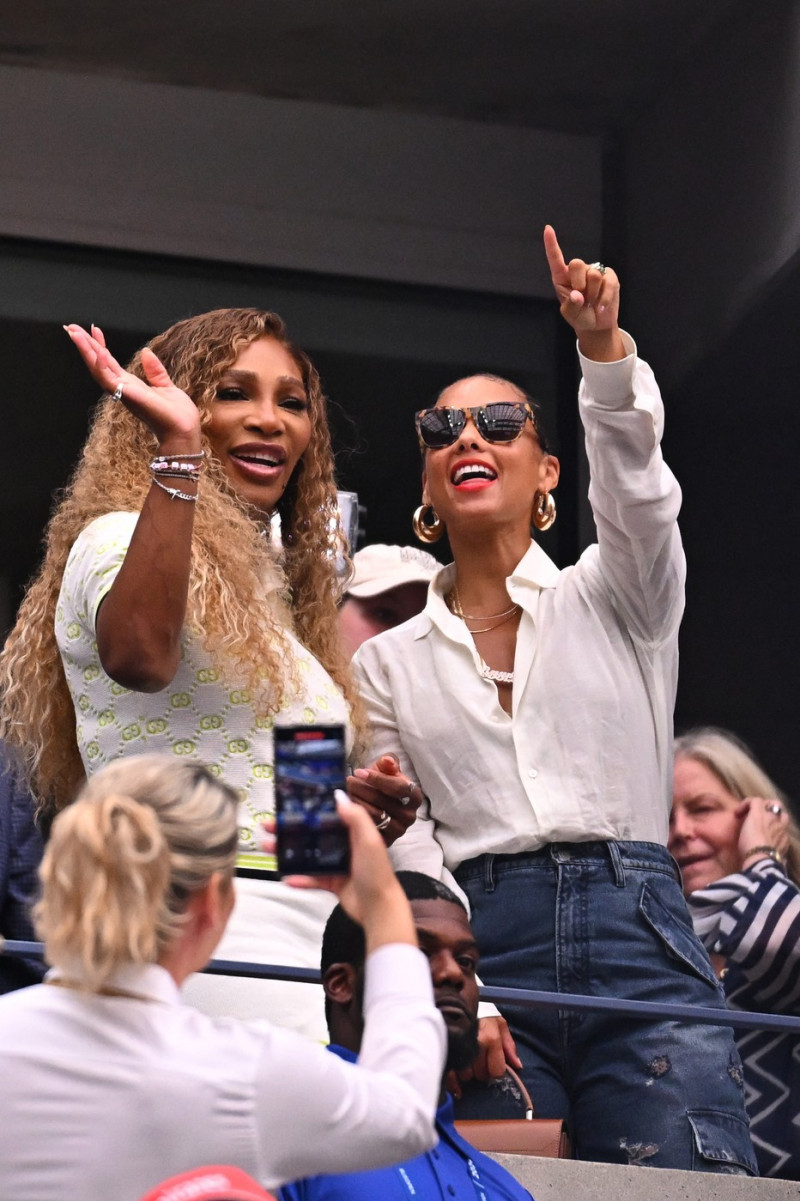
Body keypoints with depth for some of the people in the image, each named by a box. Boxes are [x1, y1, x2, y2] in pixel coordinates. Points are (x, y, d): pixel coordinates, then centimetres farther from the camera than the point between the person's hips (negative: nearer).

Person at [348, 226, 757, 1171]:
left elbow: (635, 481, -7)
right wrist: (386, 818, -10)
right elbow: (404, 842, 15)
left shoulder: (611, 599, 14)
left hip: (638, 945, -1)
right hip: (481, 955, 1)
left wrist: (604, 341, -24)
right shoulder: (389, 662, 18)